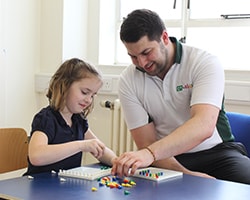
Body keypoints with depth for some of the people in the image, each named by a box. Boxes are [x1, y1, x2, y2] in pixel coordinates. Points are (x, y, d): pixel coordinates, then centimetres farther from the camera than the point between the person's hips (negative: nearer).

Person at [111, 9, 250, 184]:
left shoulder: (205, 63, -13)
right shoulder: (128, 81, -4)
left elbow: (203, 127, -29)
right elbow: (146, 143, -6)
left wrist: (150, 153, -43)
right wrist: (186, 174, -21)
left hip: (215, 150, -2)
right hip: (168, 158, 2)